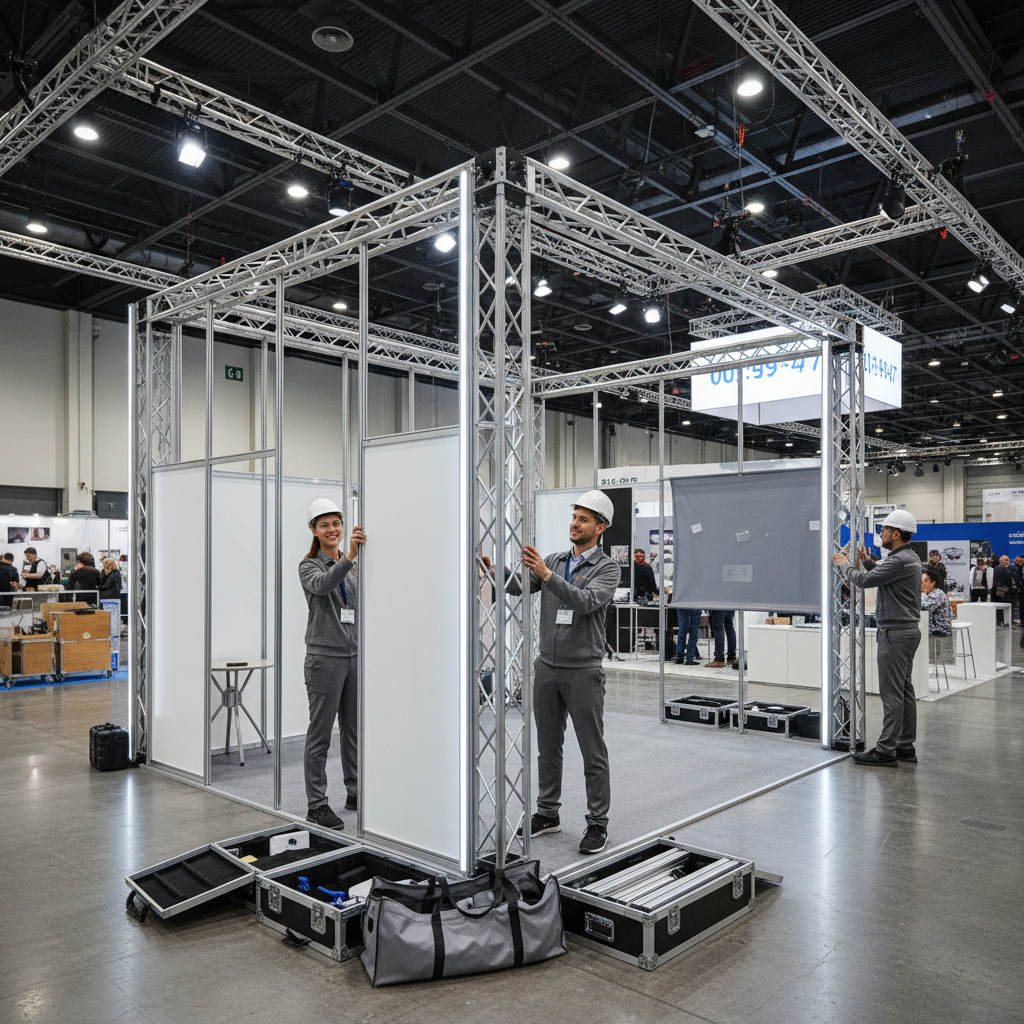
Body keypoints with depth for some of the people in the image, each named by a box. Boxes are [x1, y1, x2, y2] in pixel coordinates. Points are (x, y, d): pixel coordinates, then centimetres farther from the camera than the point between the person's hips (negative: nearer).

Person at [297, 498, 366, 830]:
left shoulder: (351, 567, 14)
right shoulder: (309, 566, -6)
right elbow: (323, 585, -30)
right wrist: (350, 555, -42)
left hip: (353, 656, 6)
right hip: (324, 657, -6)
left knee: (354, 729, 13)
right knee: (320, 732, -1)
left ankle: (355, 793, 26)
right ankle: (316, 805, 8)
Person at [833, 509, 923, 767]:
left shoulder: (900, 560, -19)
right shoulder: (910, 557, 14)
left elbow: (865, 580, -19)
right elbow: (881, 575, 24)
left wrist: (843, 564, -3)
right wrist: (868, 561, 15)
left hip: (896, 632, -11)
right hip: (908, 629, 11)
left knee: (891, 692, -7)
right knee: (904, 690, 13)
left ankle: (886, 751, -4)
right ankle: (905, 746, 20)